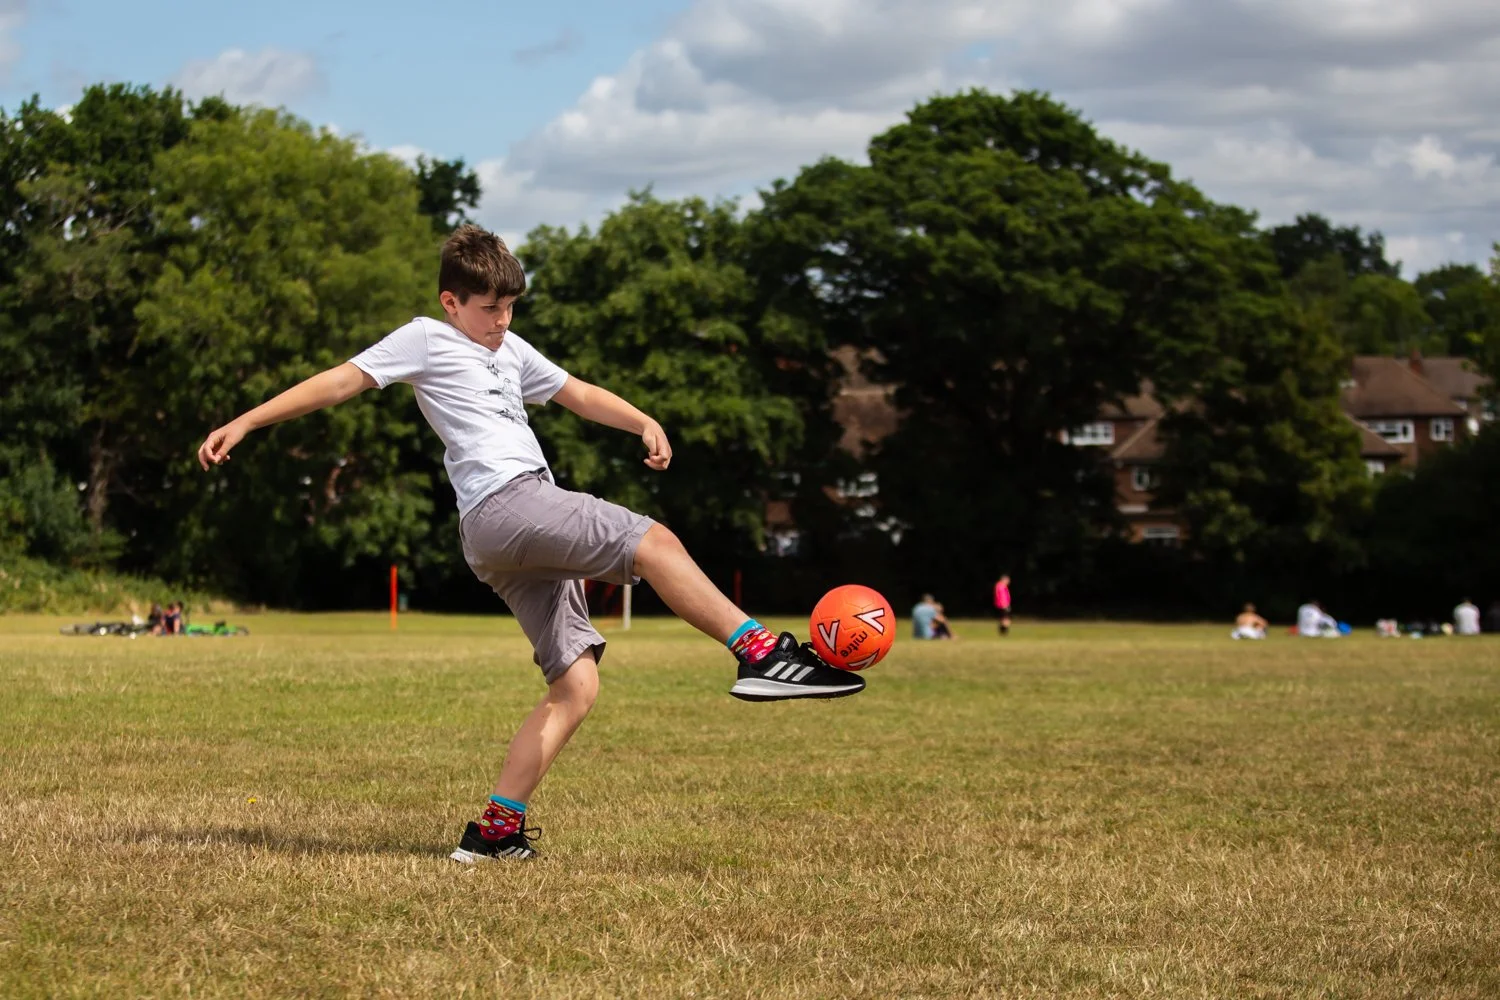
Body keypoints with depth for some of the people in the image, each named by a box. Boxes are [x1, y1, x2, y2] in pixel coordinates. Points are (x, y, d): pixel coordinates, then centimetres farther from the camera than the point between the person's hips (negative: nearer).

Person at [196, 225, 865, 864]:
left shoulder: (510, 351, 32)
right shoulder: (425, 339, 11)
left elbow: (579, 395, 35)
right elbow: (341, 381, 6)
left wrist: (645, 424, 16)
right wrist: (244, 423, 0)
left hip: (522, 547, 9)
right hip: (504, 504, -9)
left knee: (575, 687, -1)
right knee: (654, 543, -22)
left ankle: (495, 830, -3)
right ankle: (761, 653, -28)